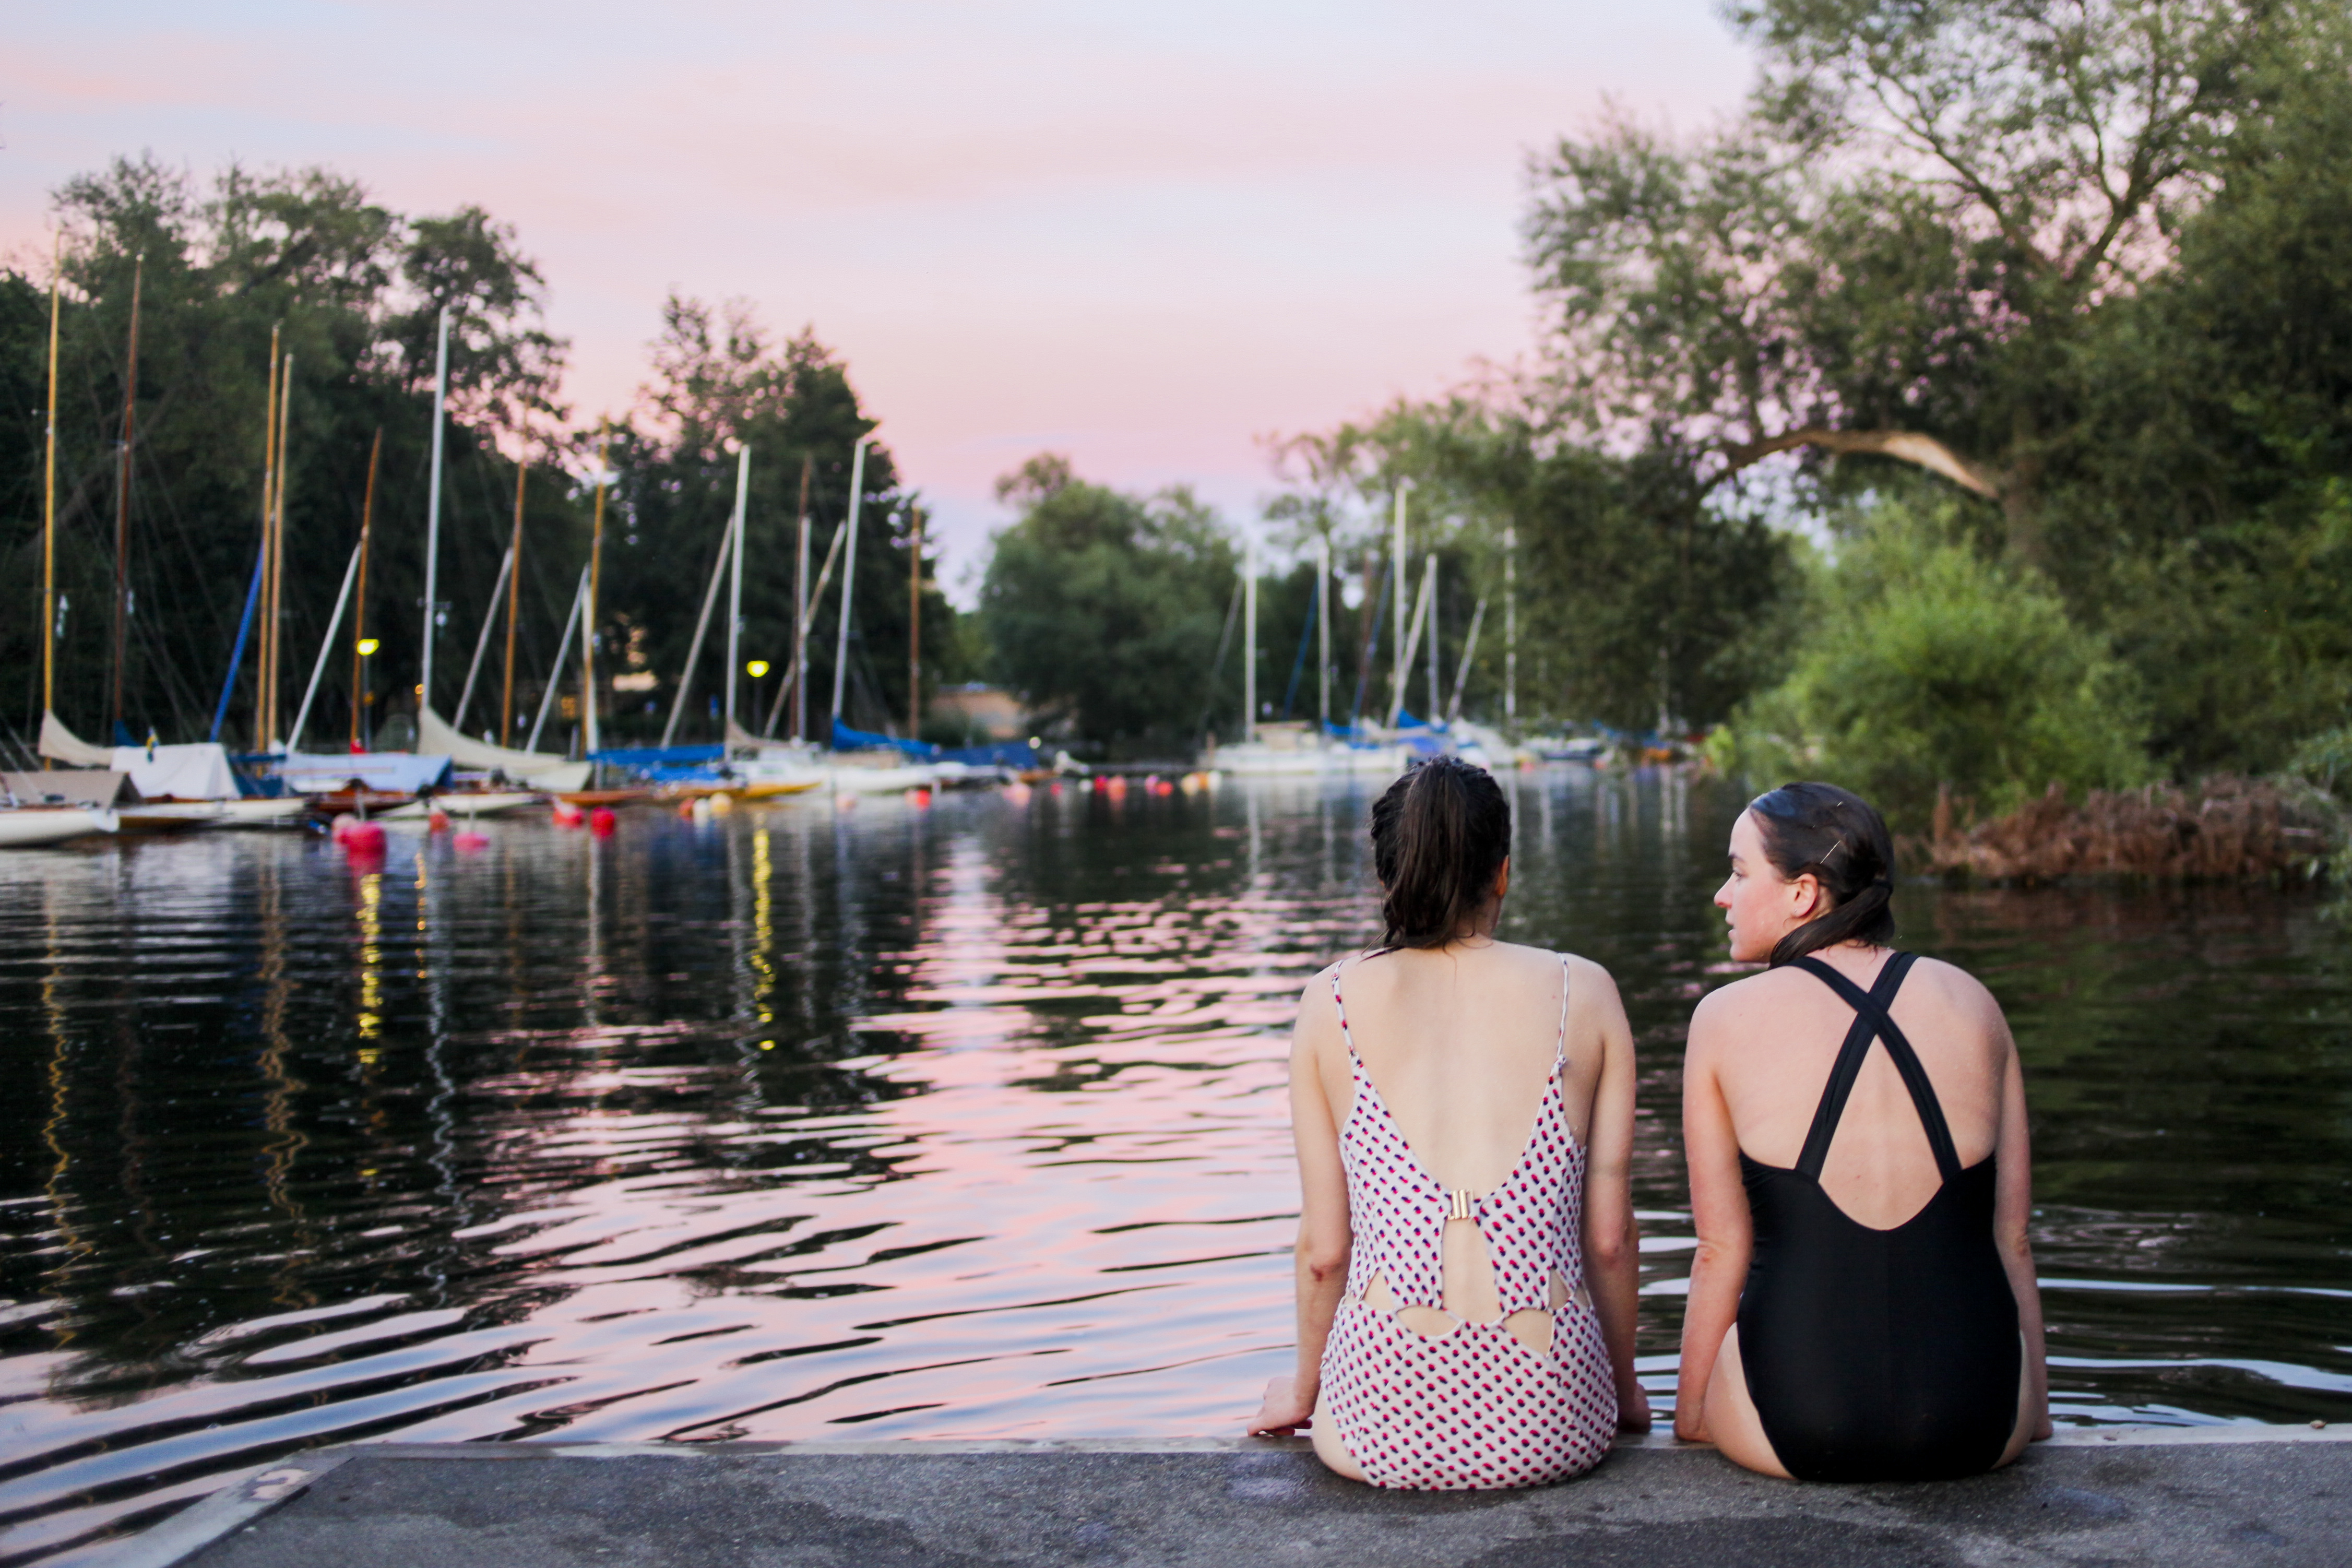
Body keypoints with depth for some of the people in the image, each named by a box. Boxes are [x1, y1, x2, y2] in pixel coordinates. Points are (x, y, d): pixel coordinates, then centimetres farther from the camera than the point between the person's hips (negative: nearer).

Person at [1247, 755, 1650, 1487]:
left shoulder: (1333, 1002, 3)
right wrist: (1624, 1385, 22)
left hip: (1385, 1428, 0)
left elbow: (1323, 1249, 5)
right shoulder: (1583, 992, 3)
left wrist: (1304, 1389, 23)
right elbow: (1608, 1236, 5)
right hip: (1553, 1424, 0)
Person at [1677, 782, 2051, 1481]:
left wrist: (1689, 1421, 13)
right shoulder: (1972, 1005, 5)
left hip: (1797, 1421, -3)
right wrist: (2036, 1411, 21)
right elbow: (2012, 1236, 9)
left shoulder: (1727, 1019, -2)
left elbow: (1722, 1252, 1)